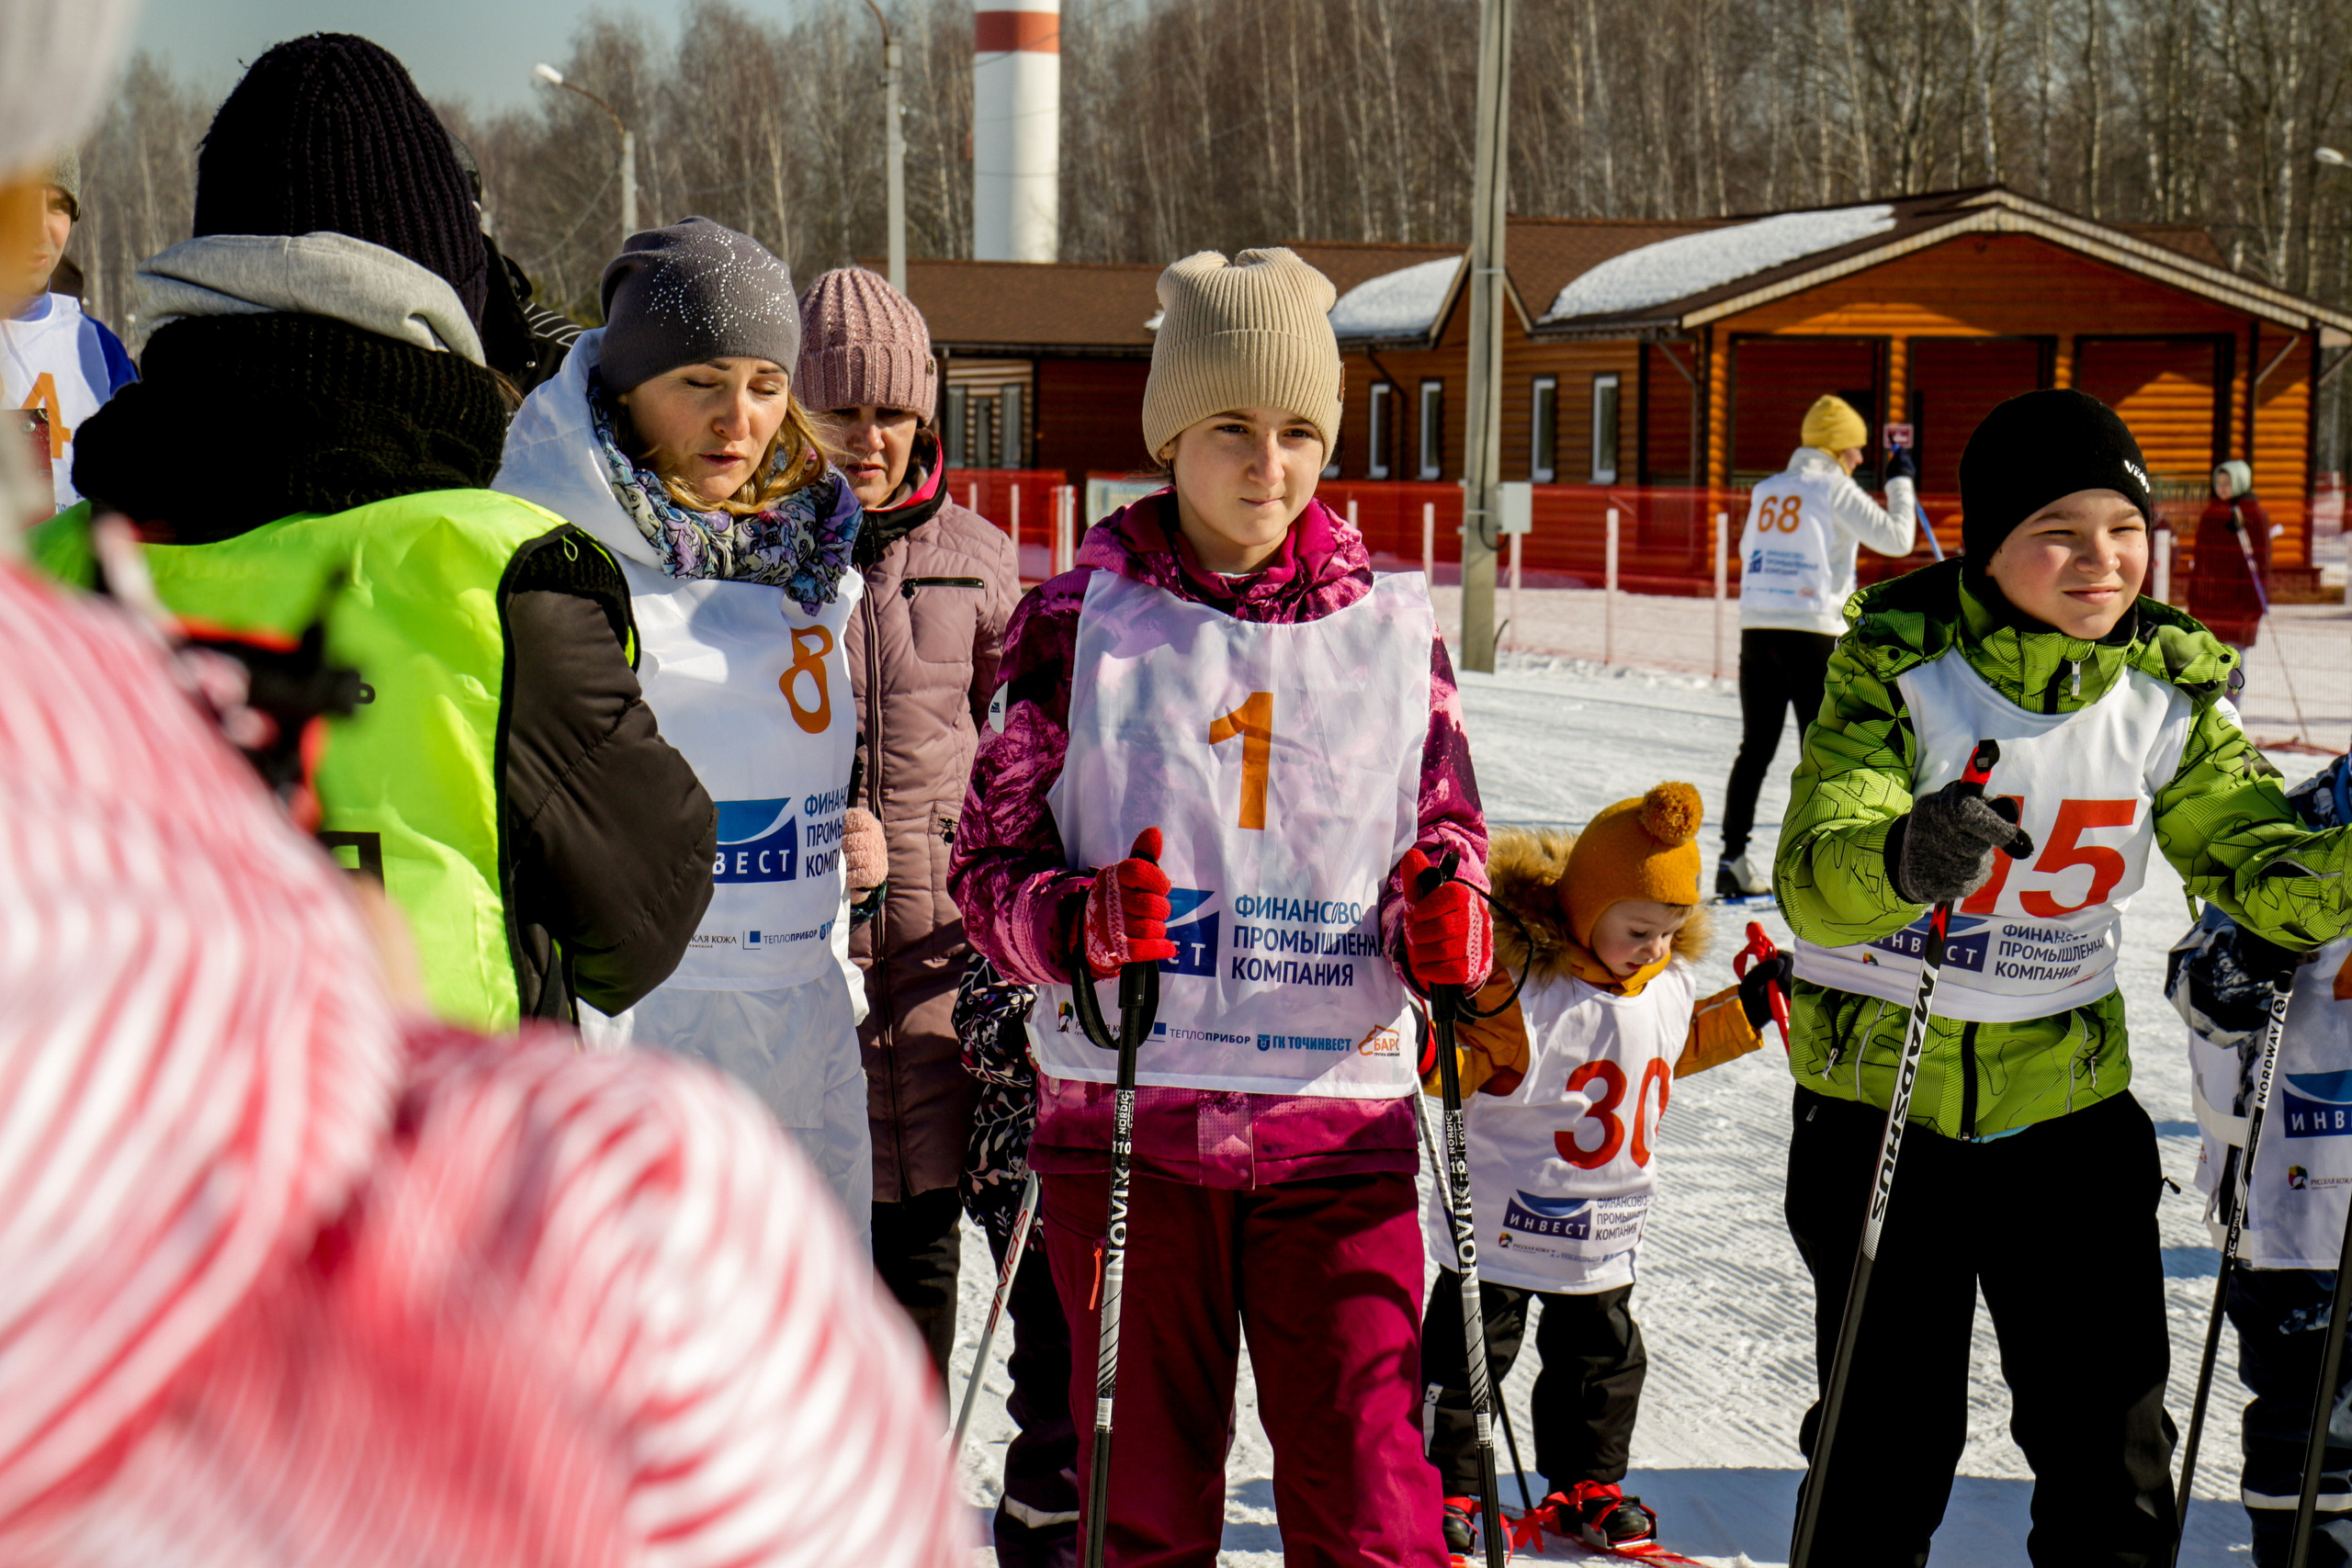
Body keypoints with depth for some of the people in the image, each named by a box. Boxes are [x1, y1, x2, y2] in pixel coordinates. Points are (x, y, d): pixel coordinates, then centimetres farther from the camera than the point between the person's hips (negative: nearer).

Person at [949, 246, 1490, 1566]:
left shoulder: (1394, 629, 6)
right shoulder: (1085, 619, 2)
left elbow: (1450, 839, 14)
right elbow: (989, 863, 1)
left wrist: (1446, 924, -10)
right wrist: (1082, 921, -20)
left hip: (1336, 1117, 1)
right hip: (1127, 1117, 0)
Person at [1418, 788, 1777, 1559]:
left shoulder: (1668, 986, 2)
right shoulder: (1522, 985, -23)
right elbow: (1471, 1059, -22)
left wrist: (1747, 1009, 15)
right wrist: (1432, 1053, -43)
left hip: (1603, 1239, 7)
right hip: (1504, 1226, -6)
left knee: (1604, 1360, 18)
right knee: (1466, 1358, 3)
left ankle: (1585, 1487, 35)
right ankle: (1443, 1489, 18)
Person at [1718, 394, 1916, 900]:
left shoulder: (1766, 490, 12)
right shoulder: (1835, 489, -5)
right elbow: (1896, 538, -5)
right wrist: (1901, 483, 8)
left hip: (1756, 629, 6)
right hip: (1811, 632, -5)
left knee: (1756, 748, 11)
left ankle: (1733, 861, 10)